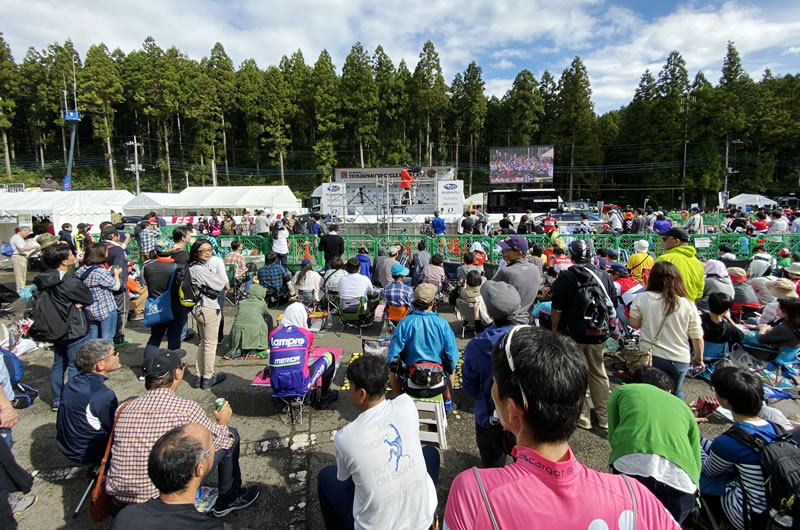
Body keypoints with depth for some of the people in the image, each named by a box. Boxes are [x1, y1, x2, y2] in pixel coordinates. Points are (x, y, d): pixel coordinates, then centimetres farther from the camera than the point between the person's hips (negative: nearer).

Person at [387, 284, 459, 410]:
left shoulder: (404, 323, -12)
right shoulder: (442, 323, -11)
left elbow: (392, 357, -11)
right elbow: (453, 358, -9)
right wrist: (449, 371, 12)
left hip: (412, 386, -1)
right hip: (438, 386, 1)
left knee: (393, 368, 31)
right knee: (451, 366, 34)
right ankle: (447, 400, 46)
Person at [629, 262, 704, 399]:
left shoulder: (642, 298, -12)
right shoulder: (688, 305, -10)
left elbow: (634, 324, -3)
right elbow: (697, 338, -4)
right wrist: (699, 358, 12)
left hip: (648, 356, 0)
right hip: (678, 360, 1)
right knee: (675, 393, 24)